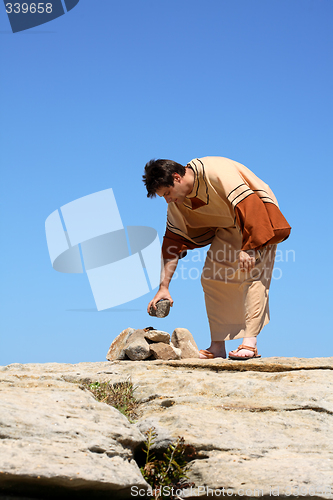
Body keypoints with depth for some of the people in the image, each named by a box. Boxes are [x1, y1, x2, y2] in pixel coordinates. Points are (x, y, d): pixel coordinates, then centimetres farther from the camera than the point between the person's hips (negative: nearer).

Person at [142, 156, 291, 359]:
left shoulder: (216, 172, -31)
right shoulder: (177, 202, -6)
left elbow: (246, 203, -33)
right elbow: (173, 242, -3)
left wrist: (247, 248, -35)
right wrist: (163, 287, -7)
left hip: (257, 222, -7)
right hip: (228, 227, 7)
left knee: (253, 275, -20)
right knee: (211, 278, -3)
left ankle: (250, 343, -24)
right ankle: (218, 346, -1)